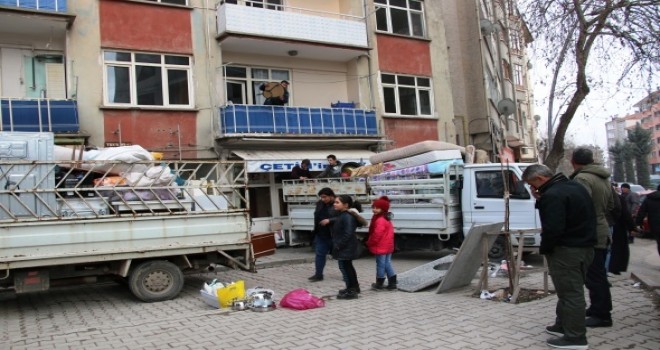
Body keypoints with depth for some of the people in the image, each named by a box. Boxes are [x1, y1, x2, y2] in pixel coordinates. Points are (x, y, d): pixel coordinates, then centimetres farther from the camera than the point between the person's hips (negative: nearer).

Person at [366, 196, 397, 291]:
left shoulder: (380, 220, -21)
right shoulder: (386, 219, 12)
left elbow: (377, 234, -23)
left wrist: (369, 243, -7)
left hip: (380, 246, -10)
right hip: (388, 246, 10)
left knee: (380, 264, 2)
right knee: (387, 263, 14)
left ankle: (379, 284, 13)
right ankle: (392, 284, 17)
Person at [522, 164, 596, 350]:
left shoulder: (553, 195, -21)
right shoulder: (574, 186, 12)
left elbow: (553, 228, -27)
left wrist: (544, 248, -9)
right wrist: (541, 200, 6)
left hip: (566, 250, -11)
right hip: (584, 246, 11)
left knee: (570, 293, -3)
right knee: (571, 290, 19)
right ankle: (563, 325, 32)